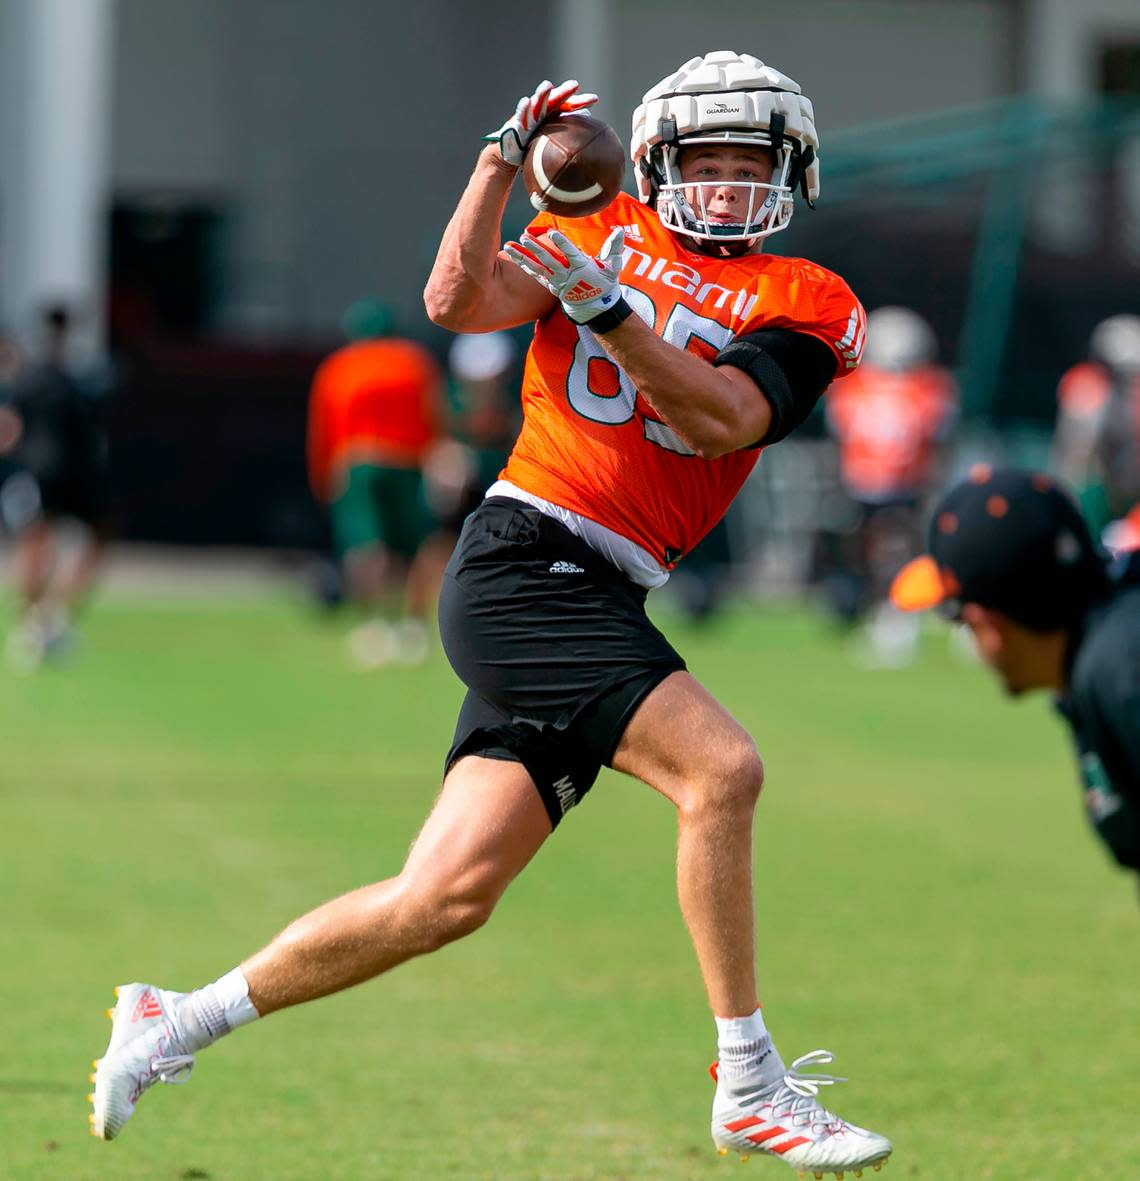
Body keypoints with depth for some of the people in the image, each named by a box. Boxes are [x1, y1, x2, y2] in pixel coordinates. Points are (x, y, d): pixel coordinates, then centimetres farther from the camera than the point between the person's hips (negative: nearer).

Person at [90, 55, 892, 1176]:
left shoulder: (804, 304, 12)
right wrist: (505, 158, -11)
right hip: (523, 563, -4)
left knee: (445, 896, 2)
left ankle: (181, 1021, 16)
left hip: (592, 606, 4)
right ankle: (749, 1087, -15)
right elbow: (458, 302, -4)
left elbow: (718, 421, -6)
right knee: (720, 768, -22)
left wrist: (610, 310, -18)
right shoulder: (602, 233, 10)